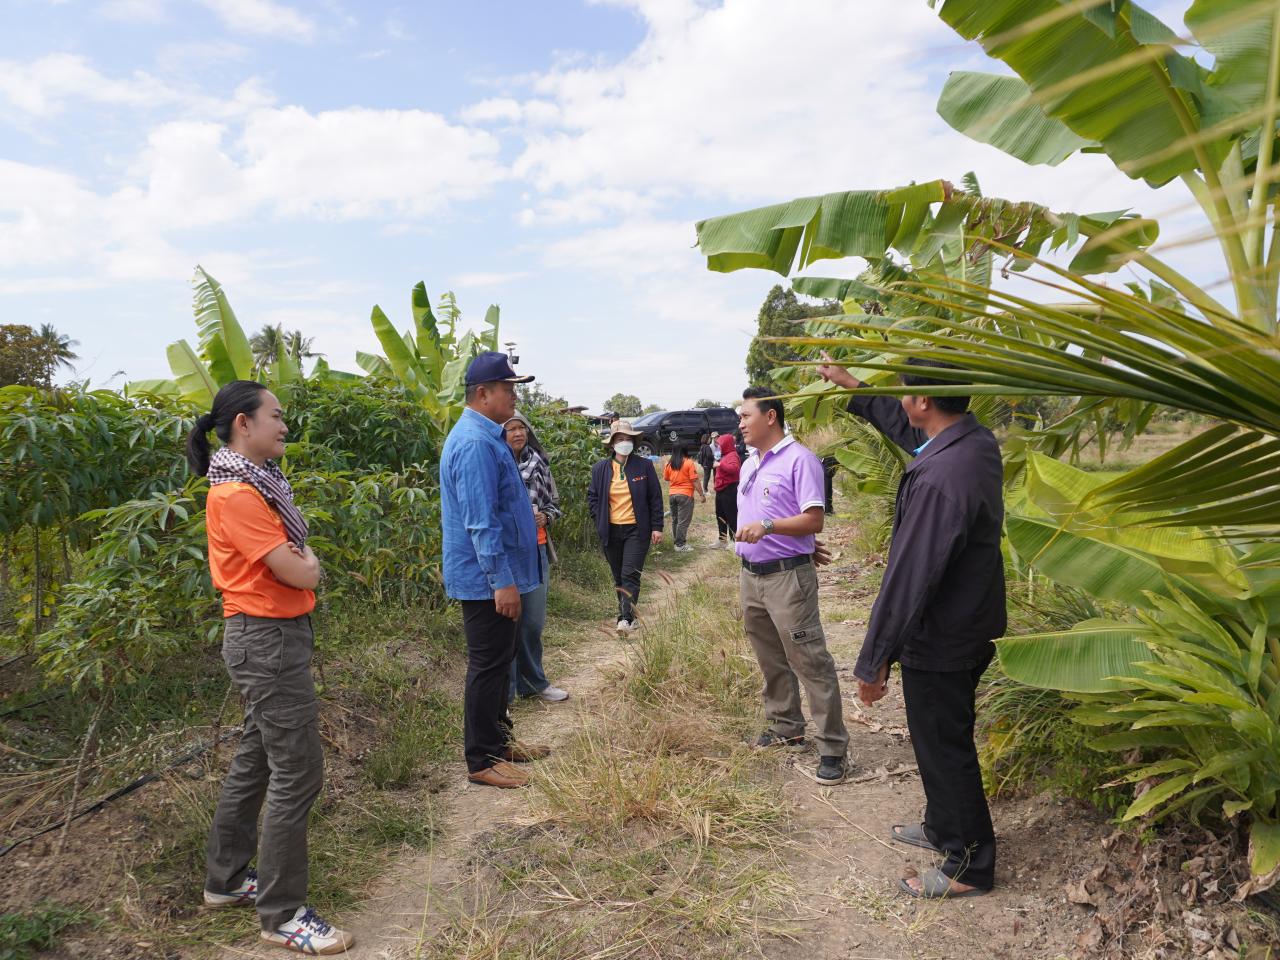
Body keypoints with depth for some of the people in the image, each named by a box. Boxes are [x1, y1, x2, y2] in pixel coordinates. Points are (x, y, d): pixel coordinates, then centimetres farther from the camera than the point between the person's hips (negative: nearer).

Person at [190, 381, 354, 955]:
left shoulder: (257, 482, 11)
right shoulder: (235, 494, -20)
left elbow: (295, 557, 12)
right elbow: (297, 573, -21)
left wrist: (298, 560, -6)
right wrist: (307, 563, -3)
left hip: (274, 634, 10)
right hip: (268, 639, -10)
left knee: (256, 760, 20)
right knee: (297, 774, -4)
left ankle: (227, 880, 37)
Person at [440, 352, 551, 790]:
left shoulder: (487, 437, 13)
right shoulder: (475, 443, -21)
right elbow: (480, 522, -25)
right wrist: (502, 581, -24)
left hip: (493, 576, 10)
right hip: (486, 578, -10)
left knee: (499, 662, 19)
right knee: (489, 666, 0)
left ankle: (498, 740, 32)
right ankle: (482, 761, 12)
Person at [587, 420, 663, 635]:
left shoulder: (644, 465, 0)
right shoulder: (600, 469, 5)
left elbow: (655, 497, 1)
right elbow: (592, 496, 13)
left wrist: (657, 527, -2)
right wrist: (600, 520, 1)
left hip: (637, 530, -3)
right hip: (611, 532, 3)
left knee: (630, 575, -13)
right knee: (619, 577, 12)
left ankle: (625, 619, -17)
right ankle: (628, 616, 25)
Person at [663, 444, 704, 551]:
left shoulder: (669, 464, 4)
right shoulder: (689, 463, -10)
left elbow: (666, 478, 17)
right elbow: (694, 481, -12)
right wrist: (701, 494, -7)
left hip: (673, 494, 5)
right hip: (685, 494, -5)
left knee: (675, 519, 16)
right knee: (683, 521, -3)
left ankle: (677, 540, 24)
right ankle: (680, 544, -4)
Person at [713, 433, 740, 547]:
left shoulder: (732, 455, -15)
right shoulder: (724, 455, 17)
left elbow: (734, 468, -34)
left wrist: (720, 464, -26)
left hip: (729, 490, -11)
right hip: (721, 490, 11)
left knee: (731, 516, -5)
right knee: (720, 516, 17)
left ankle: (734, 540, 1)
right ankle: (722, 539, 27)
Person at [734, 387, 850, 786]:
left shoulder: (799, 460, -12)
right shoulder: (748, 465, 14)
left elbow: (814, 520, -18)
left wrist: (768, 525, -28)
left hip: (787, 577, -9)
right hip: (750, 576, 9)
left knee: (811, 663, -5)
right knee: (771, 661, 18)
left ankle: (833, 748, 3)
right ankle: (786, 728, 33)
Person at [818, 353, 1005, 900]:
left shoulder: (939, 479, -32)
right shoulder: (978, 442, -3)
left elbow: (908, 577, -29)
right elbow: (907, 429, 18)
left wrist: (873, 661, -20)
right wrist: (852, 387, 26)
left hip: (940, 643, -10)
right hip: (974, 626, 10)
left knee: (944, 747, 10)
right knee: (943, 737, 26)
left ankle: (970, 865, 29)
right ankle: (943, 828, 46)